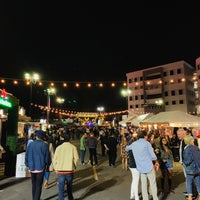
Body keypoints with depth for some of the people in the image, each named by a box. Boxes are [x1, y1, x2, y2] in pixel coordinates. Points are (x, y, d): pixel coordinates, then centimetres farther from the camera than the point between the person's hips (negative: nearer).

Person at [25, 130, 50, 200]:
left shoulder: (30, 144, -1)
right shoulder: (45, 145, -9)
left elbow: (26, 156, 3)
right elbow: (47, 157, -5)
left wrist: (28, 165, 15)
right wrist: (47, 165, 11)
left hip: (32, 168, 4)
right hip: (40, 168, -3)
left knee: (34, 185, 19)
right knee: (38, 186, 5)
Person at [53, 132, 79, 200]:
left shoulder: (58, 147, -4)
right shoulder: (73, 147, -7)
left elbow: (54, 159, -2)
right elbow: (76, 158, -11)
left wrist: (56, 169, 9)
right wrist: (74, 167, 5)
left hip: (60, 171, 0)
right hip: (70, 171, 1)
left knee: (61, 188, 9)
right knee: (69, 187, 21)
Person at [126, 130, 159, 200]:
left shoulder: (134, 144, 5)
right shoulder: (147, 143, -9)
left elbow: (127, 148, 22)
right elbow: (153, 155, -9)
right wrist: (156, 162, 8)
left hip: (140, 168, 4)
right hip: (149, 167, -4)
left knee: (143, 185, 13)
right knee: (153, 184, 9)